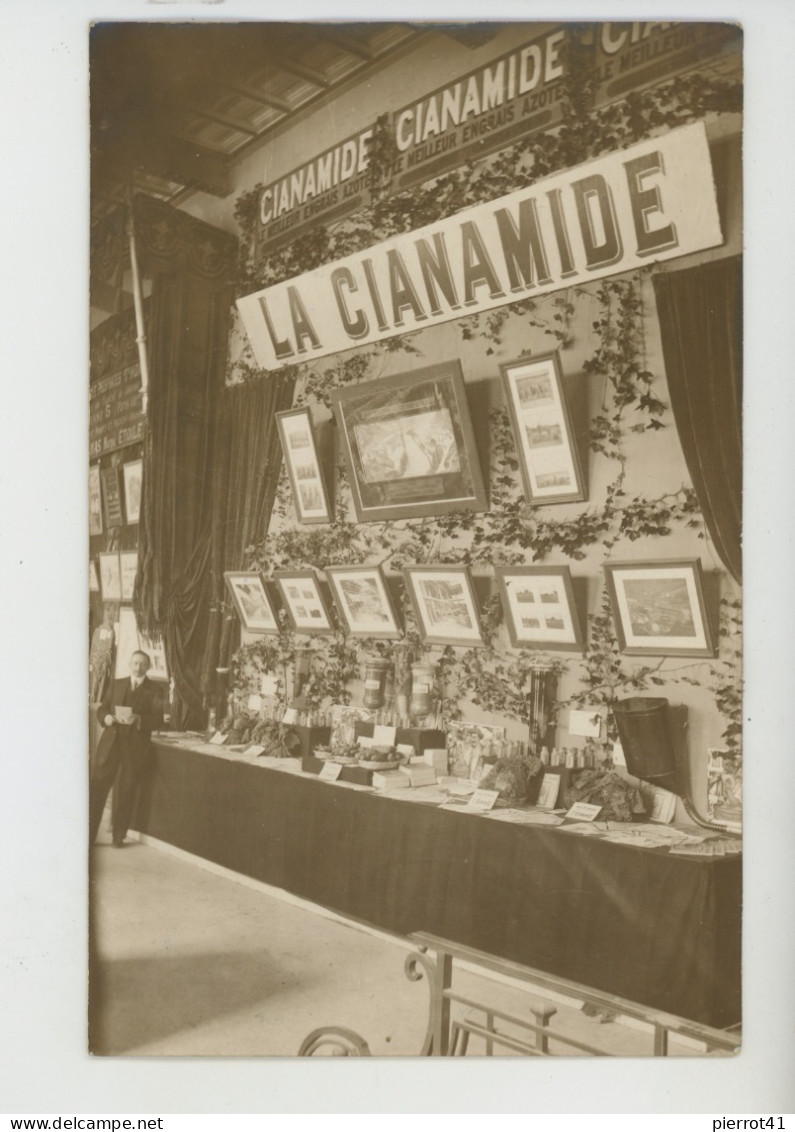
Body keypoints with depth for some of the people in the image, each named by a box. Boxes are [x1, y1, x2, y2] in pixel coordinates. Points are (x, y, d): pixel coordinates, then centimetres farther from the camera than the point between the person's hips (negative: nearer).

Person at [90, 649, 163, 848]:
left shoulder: (154, 690, 4)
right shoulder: (117, 684, 14)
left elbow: (158, 720, -3)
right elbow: (101, 709, 13)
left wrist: (138, 720, -20)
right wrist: (106, 718, -9)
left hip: (136, 747, -2)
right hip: (111, 742, 2)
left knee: (126, 793, 2)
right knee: (97, 788, -1)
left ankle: (119, 837, 14)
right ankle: (88, 835, 7)